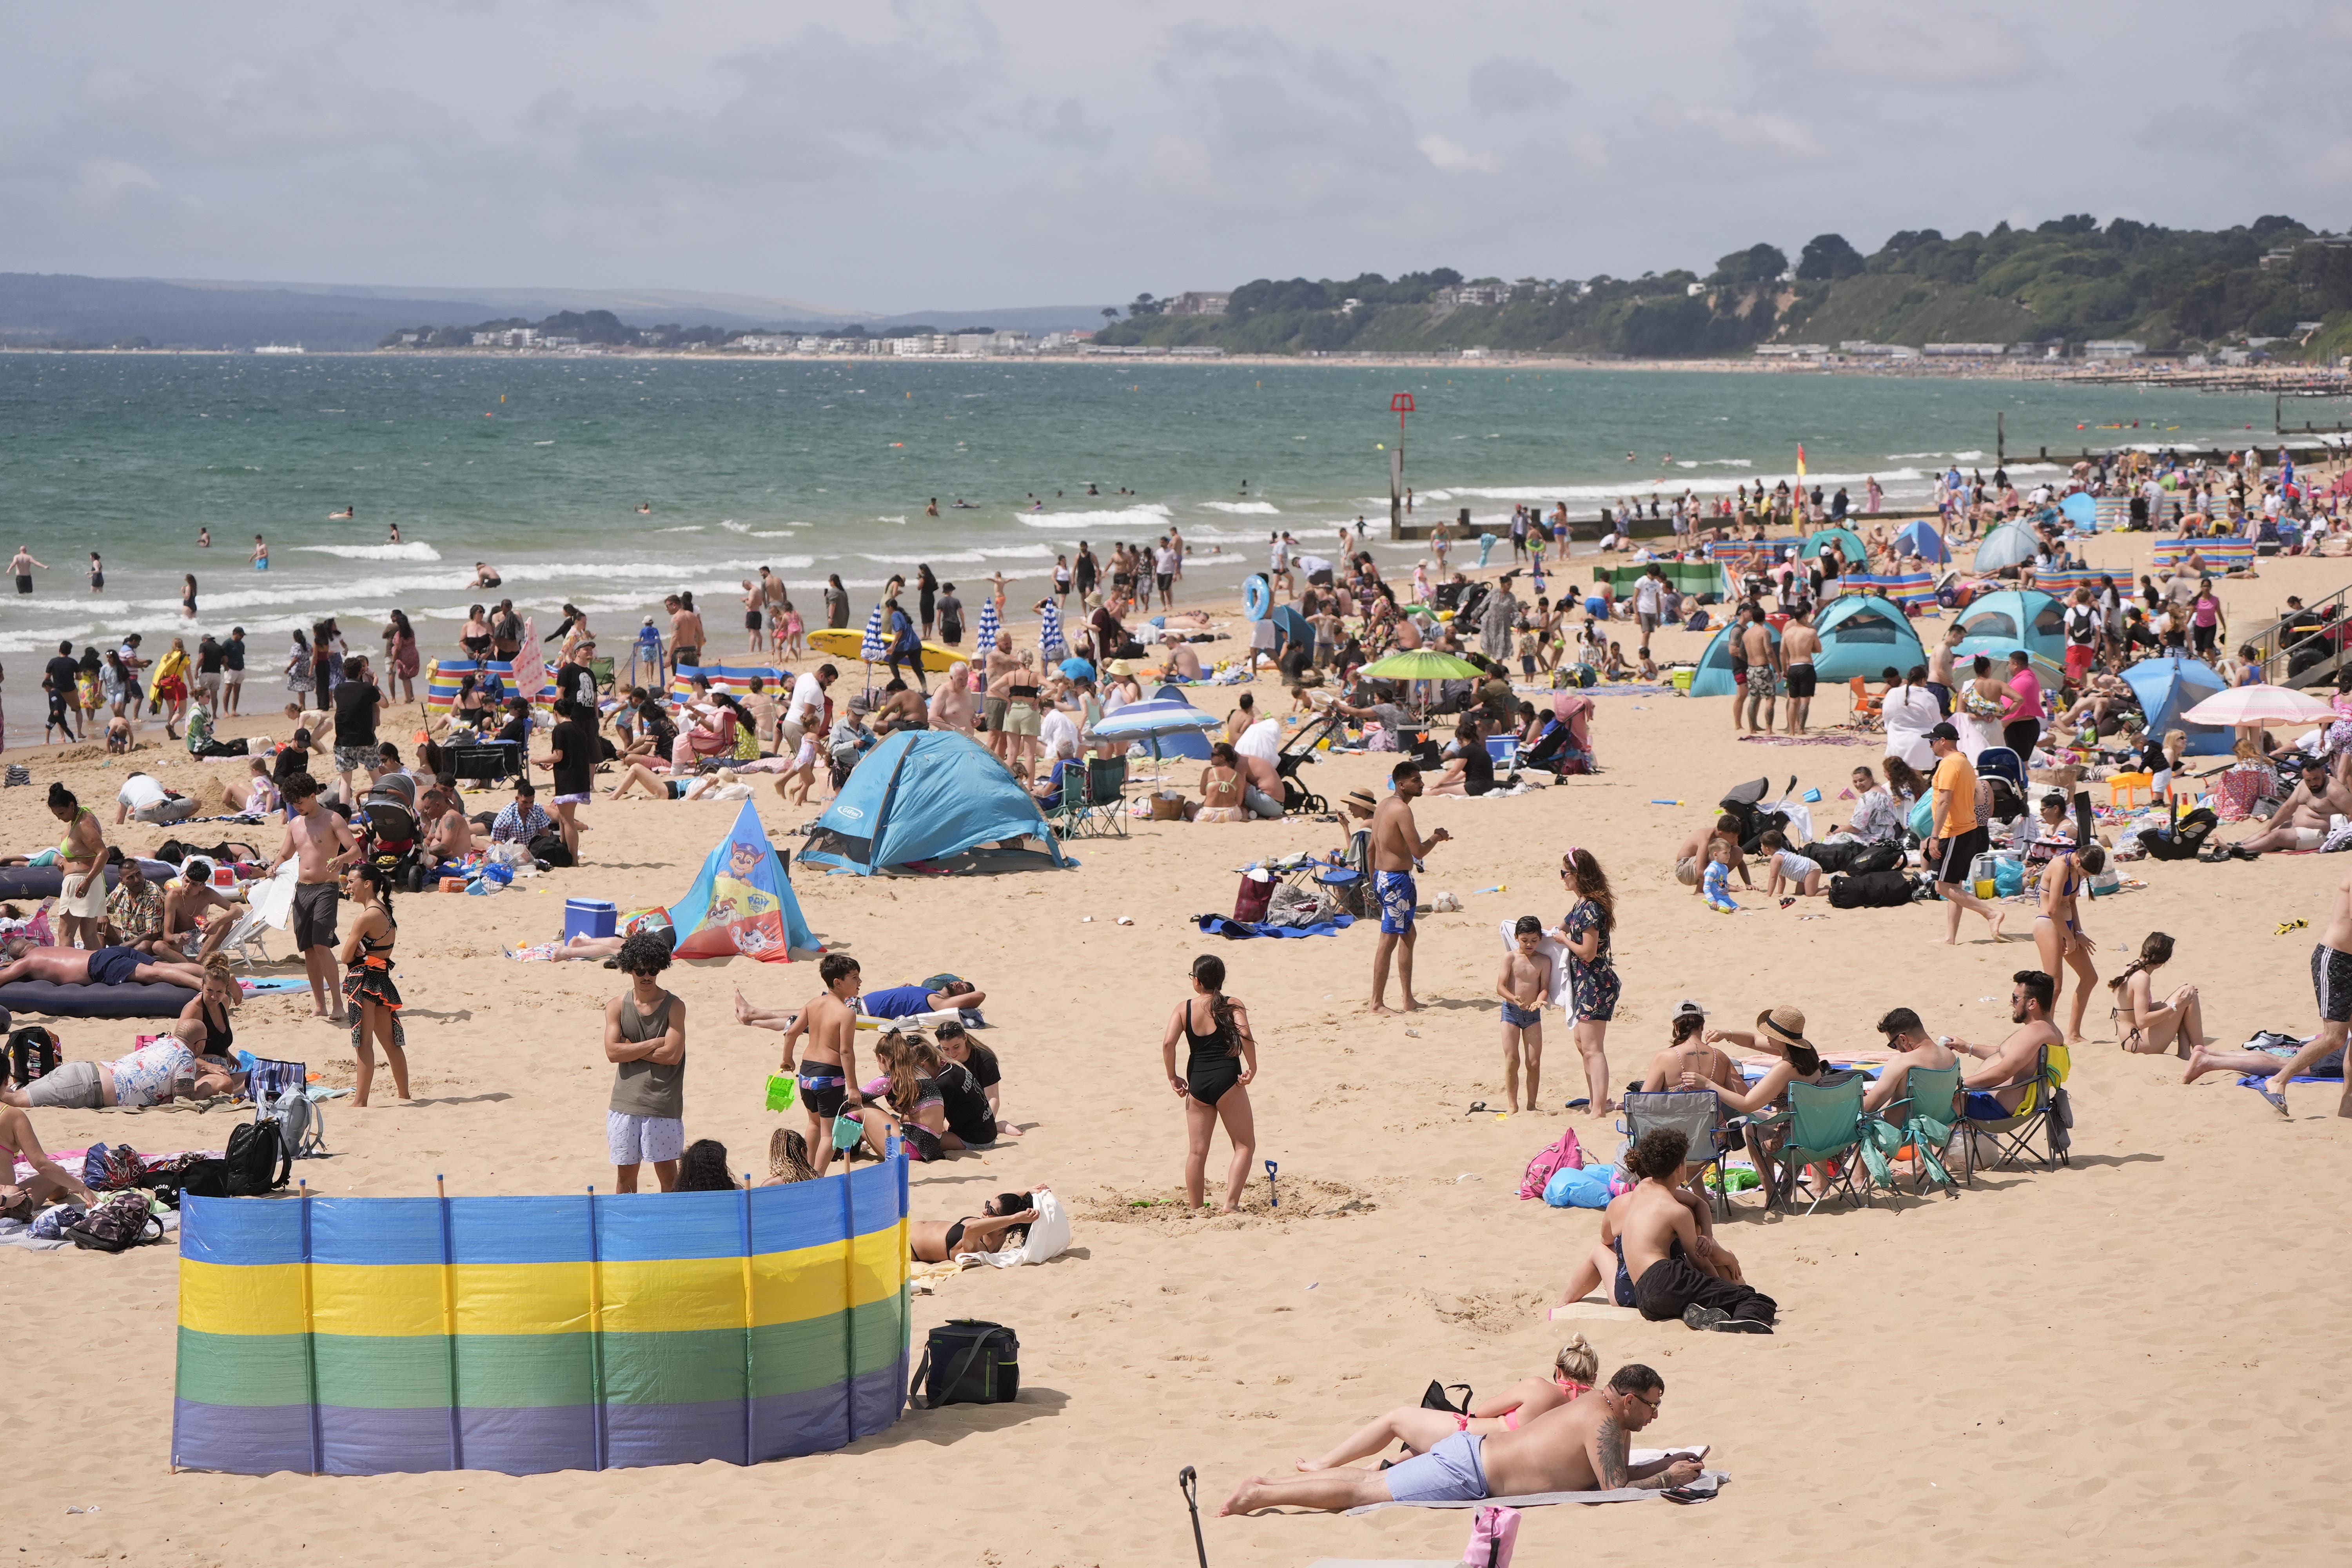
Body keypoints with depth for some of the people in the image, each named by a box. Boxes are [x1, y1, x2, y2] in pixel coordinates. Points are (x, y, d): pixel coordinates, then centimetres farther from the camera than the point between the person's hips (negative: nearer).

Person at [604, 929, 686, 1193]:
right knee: (625, 1173, 9)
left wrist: (632, 1048, -7)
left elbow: (672, 1054, -12)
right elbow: (613, 1052, -8)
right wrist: (653, 1044, -11)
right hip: (625, 1102, 2)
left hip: (663, 1104, -2)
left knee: (668, 1174, 3)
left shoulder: (674, 1006, -2)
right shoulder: (617, 1006, 4)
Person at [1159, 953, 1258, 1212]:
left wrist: (1173, 1077, 2)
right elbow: (1244, 1034, -19)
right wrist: (1252, 1068, -9)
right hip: (1227, 1081, -3)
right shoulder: (1232, 1006, -2)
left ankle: (1195, 1210, 14)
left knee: (1197, 1152, 11)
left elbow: (1168, 1043, -8)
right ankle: (1231, 1203, -8)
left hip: (1197, 1084, 3)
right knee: (1245, 1146, 6)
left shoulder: (1184, 1008, 3)